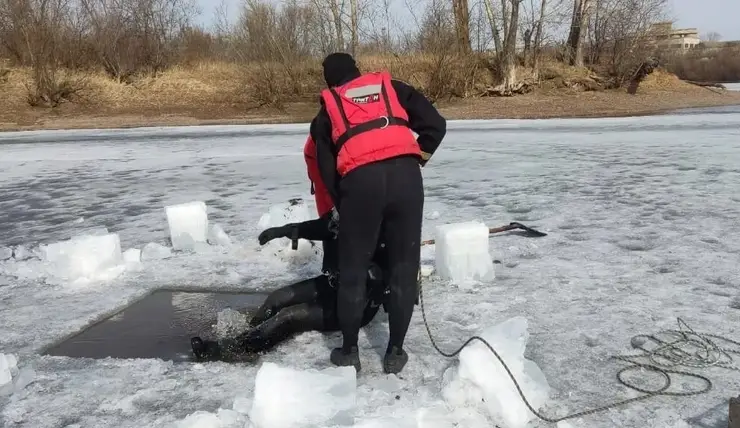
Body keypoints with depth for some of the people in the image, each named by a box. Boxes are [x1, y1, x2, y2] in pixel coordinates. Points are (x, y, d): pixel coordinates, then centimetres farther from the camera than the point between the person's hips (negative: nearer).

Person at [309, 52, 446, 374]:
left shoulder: (327, 111, 24)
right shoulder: (392, 87, 25)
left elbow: (326, 169, 19)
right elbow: (435, 125, 14)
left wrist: (341, 205, 28)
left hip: (359, 181, 0)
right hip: (404, 175, 1)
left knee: (353, 269, 14)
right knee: (404, 266, 12)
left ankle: (349, 351, 24)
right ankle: (395, 352, 19)